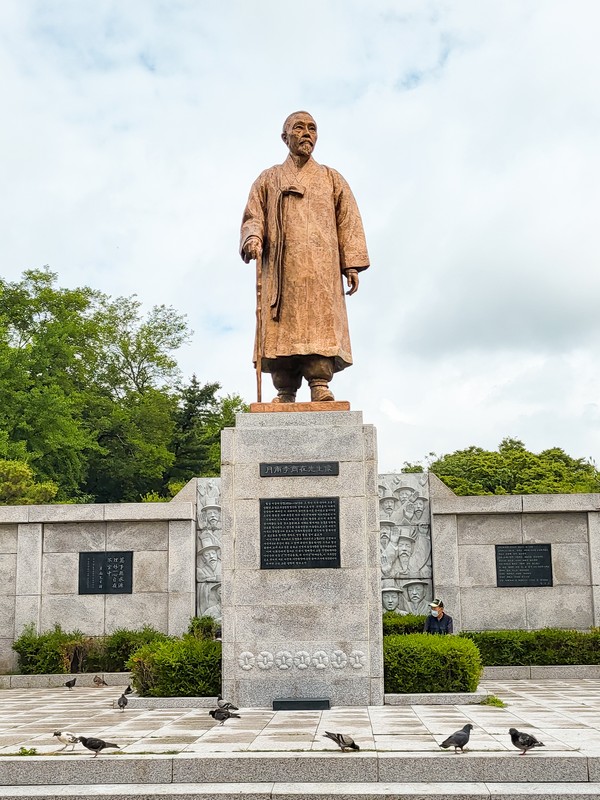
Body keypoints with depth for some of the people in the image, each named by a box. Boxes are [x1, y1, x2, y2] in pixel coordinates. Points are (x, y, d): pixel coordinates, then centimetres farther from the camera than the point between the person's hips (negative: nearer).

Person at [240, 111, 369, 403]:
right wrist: (252, 238, -11)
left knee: (321, 322, -15)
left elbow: (348, 222, 13)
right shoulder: (268, 179, 23)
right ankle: (285, 392, -13)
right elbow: (253, 217, 13)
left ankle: (320, 385, -21)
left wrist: (352, 264, -1)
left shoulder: (332, 179, 22)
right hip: (282, 266, 0)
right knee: (283, 326, -11)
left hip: (321, 266, 0)